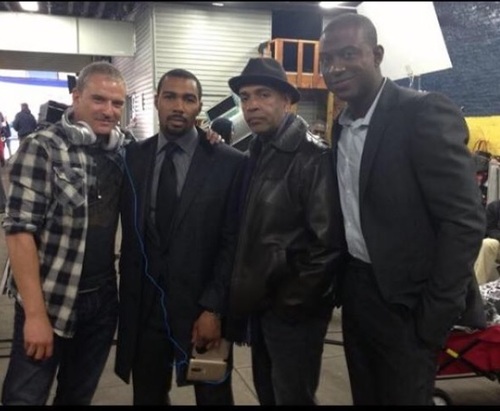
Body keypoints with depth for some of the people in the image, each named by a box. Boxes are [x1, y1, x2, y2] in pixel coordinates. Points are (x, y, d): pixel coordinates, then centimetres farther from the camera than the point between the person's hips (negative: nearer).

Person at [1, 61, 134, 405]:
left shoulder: (126, 149, 3)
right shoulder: (42, 148, -10)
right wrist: (35, 313, -18)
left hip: (104, 299, 4)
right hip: (50, 301, -4)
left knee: (79, 396, 18)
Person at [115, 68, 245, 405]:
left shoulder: (230, 163, -6)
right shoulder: (133, 157, 4)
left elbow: (233, 242, -7)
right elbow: (129, 234, 6)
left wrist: (214, 308, -11)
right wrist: (127, 298, 1)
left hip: (202, 306, -2)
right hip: (143, 305, 3)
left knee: (213, 396, 14)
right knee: (147, 397, 17)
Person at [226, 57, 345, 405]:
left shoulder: (312, 156, -17)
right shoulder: (258, 152, 7)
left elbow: (329, 240, -21)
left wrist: (293, 301, -16)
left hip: (292, 310, -7)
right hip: (260, 304, 8)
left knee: (292, 398, 6)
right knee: (267, 394, 21)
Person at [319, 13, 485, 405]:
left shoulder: (425, 112, -16)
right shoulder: (341, 125, 7)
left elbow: (464, 220, -19)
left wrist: (435, 314, -17)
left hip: (404, 301, -6)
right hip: (356, 290, 7)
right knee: (365, 397, 19)